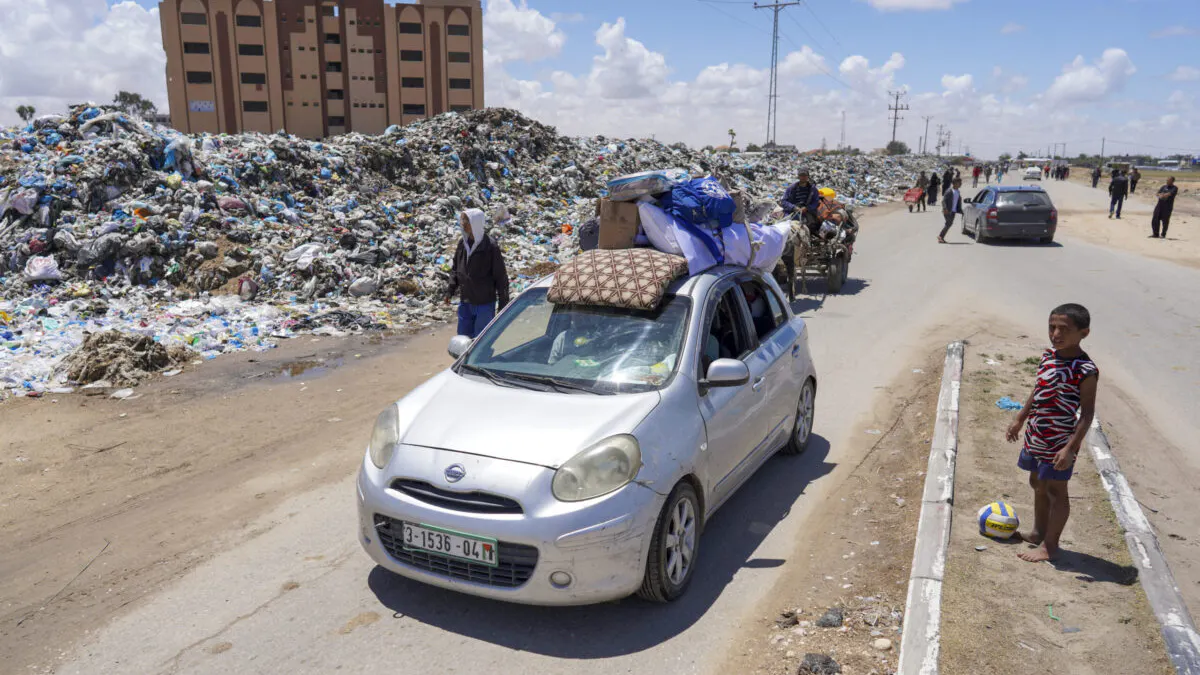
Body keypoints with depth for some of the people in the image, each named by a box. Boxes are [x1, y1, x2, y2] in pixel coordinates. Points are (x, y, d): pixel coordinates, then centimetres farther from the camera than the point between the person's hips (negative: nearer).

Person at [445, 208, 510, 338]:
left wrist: (503, 304, -10)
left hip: (485, 304, -6)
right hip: (465, 302, 6)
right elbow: (455, 268, 15)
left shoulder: (490, 247, -15)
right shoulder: (462, 243, 1)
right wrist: (450, 291, 7)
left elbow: (501, 277, -11)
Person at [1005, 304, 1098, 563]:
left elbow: (1087, 413, -19)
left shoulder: (1085, 370, -20)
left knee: (1055, 490, 4)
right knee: (1038, 484, 21)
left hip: (1059, 442, -8)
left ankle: (1049, 546, 17)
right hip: (1036, 436, 8)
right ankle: (1039, 532, 39)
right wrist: (1020, 419, 21)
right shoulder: (1048, 355, 3)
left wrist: (1070, 448, -23)